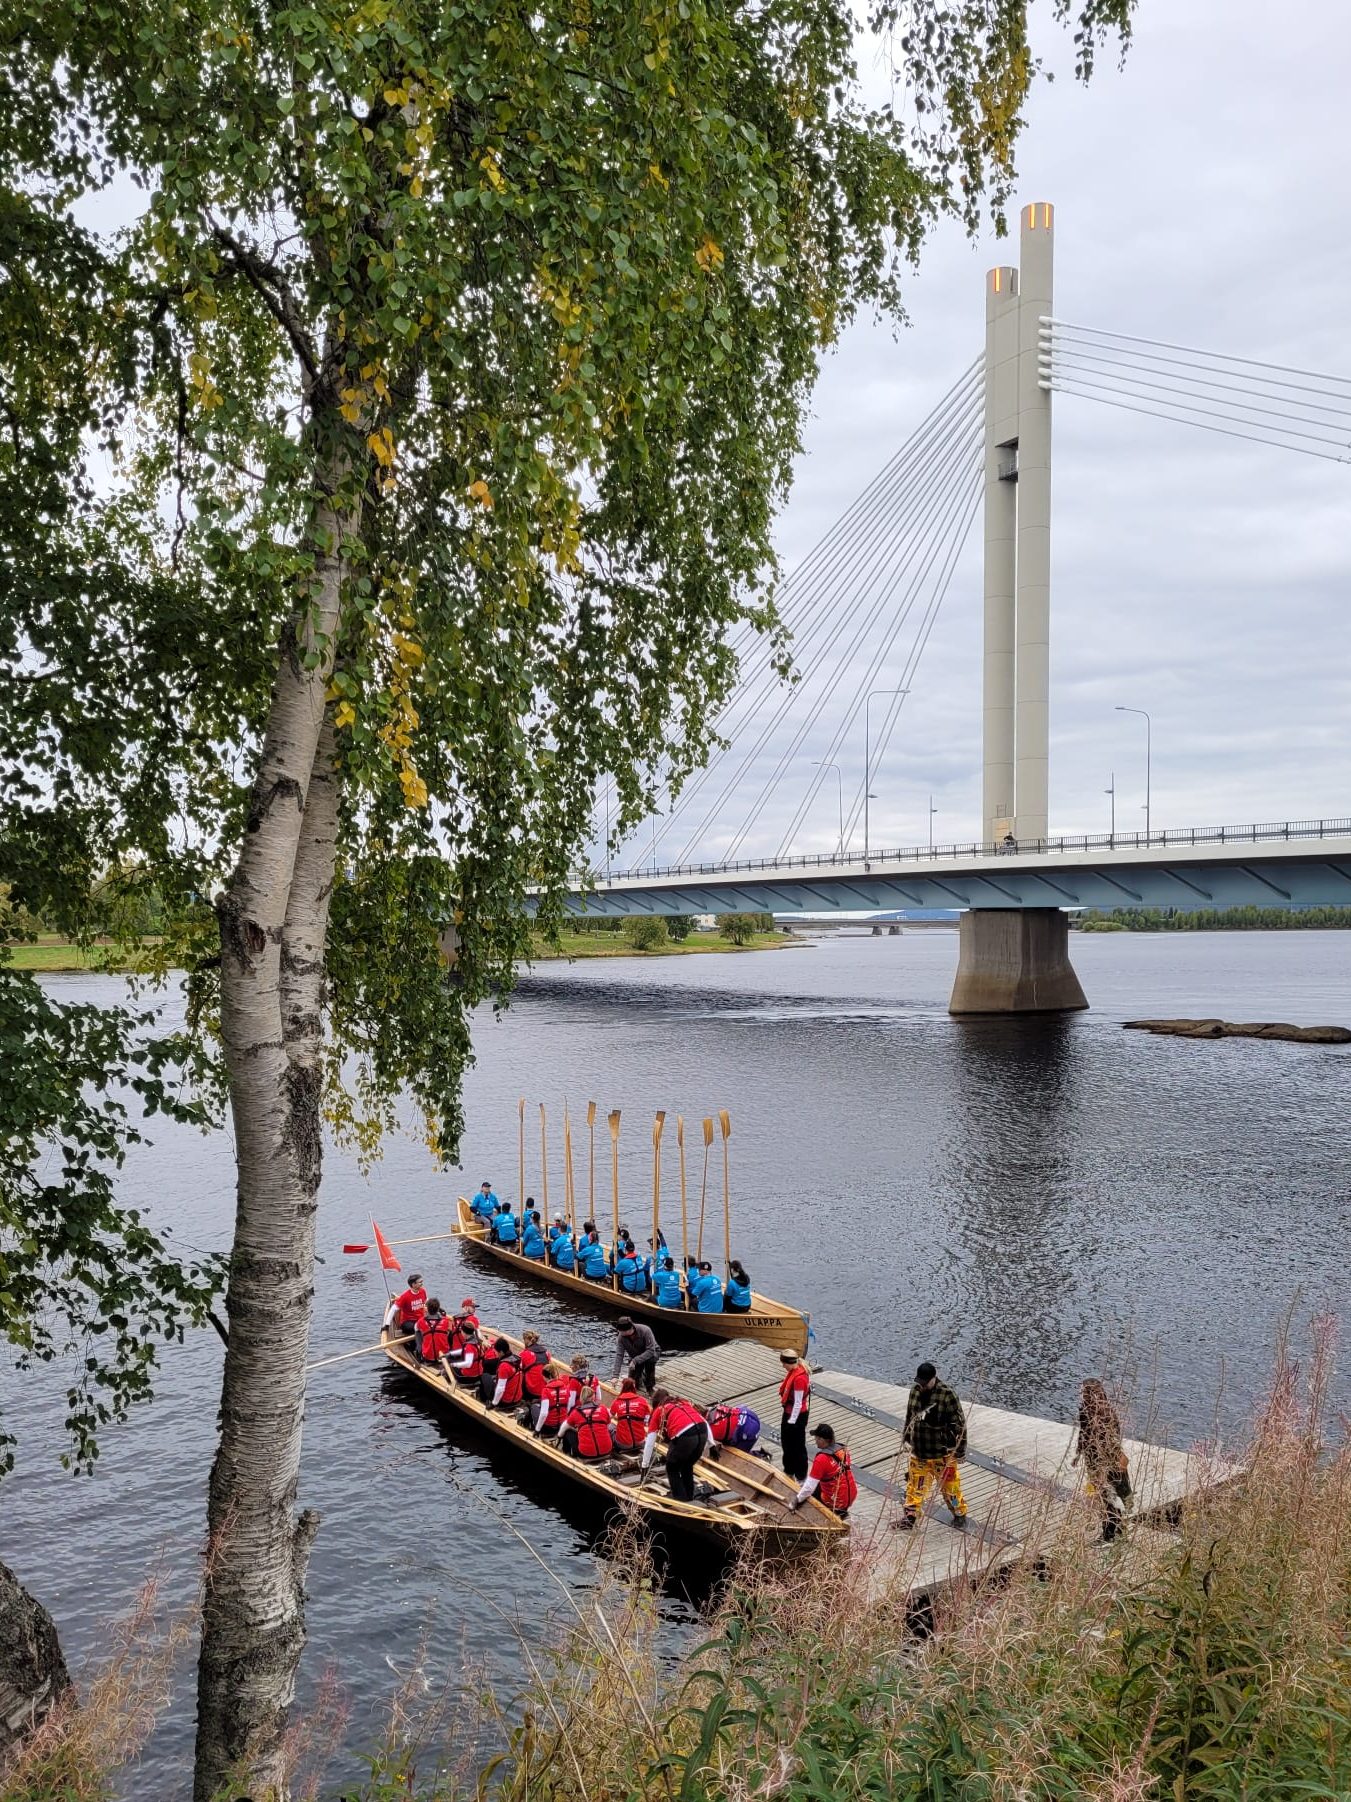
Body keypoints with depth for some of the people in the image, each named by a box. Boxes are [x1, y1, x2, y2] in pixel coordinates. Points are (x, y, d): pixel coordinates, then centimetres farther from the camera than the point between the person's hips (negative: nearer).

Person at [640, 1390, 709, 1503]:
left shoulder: (658, 1411, 22)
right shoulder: (684, 1402, 33)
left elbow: (649, 1443, 21)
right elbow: (705, 1422, 25)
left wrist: (645, 1465, 28)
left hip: (684, 1437, -5)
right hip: (703, 1432, 5)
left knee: (672, 1468, 22)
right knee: (687, 1466, 29)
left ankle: (681, 1500, 20)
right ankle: (689, 1498, 35)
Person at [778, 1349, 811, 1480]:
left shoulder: (799, 1378, -30)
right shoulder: (793, 1371, -1)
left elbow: (798, 1403, -26)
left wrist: (792, 1421, -19)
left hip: (797, 1415, -10)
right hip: (788, 1411, 10)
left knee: (798, 1446, 5)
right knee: (786, 1441, 23)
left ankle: (800, 1477, 20)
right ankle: (789, 1471, 41)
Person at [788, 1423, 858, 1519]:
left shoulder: (821, 1459, -25)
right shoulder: (843, 1450, -5)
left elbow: (810, 1486, -20)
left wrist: (796, 1500, -8)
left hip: (838, 1501, -6)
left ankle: (839, 1513, 14)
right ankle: (842, 1512, 23)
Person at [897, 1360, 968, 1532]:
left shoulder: (946, 1395, -20)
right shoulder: (915, 1390, -2)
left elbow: (959, 1423, -15)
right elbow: (910, 1415, 14)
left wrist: (960, 1449, -11)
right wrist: (906, 1435, 20)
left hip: (942, 1452, -5)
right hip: (918, 1449, 5)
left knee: (949, 1485, 9)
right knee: (915, 1485, 12)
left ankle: (959, 1515, 29)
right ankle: (910, 1516, 24)